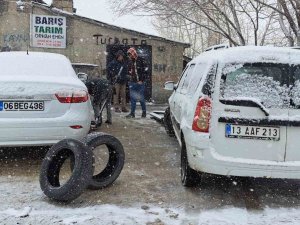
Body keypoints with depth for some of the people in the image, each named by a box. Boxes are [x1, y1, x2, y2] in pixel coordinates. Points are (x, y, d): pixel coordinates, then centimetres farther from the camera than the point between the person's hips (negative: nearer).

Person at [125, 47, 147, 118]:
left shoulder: (141, 60, -5)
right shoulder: (130, 62, 11)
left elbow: (145, 71, -7)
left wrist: (141, 80, -11)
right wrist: (130, 78, 6)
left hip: (140, 83, -5)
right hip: (132, 83, 5)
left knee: (141, 98, 2)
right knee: (132, 99, 5)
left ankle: (144, 112, 15)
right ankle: (132, 113, 9)